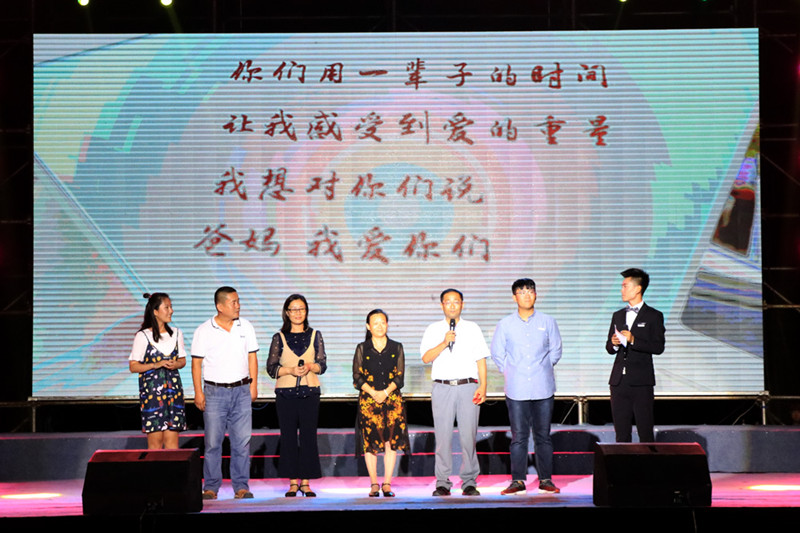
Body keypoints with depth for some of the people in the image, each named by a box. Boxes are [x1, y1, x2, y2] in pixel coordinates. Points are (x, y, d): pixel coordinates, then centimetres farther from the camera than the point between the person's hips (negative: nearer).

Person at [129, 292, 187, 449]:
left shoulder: (176, 333, 9)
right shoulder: (143, 336, -5)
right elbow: (133, 366, -4)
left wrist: (176, 364, -6)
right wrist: (156, 365, -16)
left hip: (173, 388, 4)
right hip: (151, 389, -4)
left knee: (172, 439, 0)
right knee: (155, 439, -3)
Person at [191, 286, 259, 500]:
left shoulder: (246, 327, 8)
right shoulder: (204, 331, -1)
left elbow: (252, 357, 12)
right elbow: (196, 362, 0)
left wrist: (253, 385, 5)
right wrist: (198, 392, -6)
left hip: (241, 391, 2)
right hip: (215, 392, -2)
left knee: (242, 440, 2)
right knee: (213, 441, 0)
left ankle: (241, 486, 8)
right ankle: (211, 487, 8)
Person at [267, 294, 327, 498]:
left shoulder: (315, 336, 9)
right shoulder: (279, 337, 7)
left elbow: (322, 364, 5)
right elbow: (271, 368, 2)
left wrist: (310, 367, -16)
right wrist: (290, 370, -15)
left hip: (309, 392, 0)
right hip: (286, 393, 0)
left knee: (309, 435, -2)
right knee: (288, 437, 1)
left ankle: (306, 482, 5)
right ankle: (293, 482, 7)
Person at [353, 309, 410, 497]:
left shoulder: (396, 348, 8)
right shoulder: (362, 348, 6)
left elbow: (400, 375, 3)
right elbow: (357, 376, 2)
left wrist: (385, 392, -11)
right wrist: (373, 393, -12)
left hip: (392, 398, 1)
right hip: (368, 399, -1)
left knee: (392, 441, -4)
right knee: (370, 442, -2)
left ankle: (387, 484, 2)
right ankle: (374, 484, 6)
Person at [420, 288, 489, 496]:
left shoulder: (473, 328, 14)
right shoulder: (434, 329, 11)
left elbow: (480, 359, 10)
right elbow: (426, 358, 0)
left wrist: (483, 386, -1)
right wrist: (444, 343, -14)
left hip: (468, 387, 0)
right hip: (442, 387, 0)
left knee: (469, 435, -4)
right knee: (443, 435, -3)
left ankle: (469, 482, 3)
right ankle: (442, 483, 3)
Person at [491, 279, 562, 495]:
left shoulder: (548, 322, 6)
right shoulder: (505, 325, 4)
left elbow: (555, 350, 15)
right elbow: (497, 353, 13)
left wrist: (543, 369, 11)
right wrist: (510, 372, 8)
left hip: (543, 388, 0)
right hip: (517, 389, 0)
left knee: (543, 436, 5)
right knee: (518, 436, 1)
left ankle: (545, 479, 12)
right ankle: (518, 480, 7)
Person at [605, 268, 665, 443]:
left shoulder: (653, 316, 1)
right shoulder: (618, 316, 18)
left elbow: (658, 347, -8)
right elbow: (609, 348, 20)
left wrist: (633, 340, -18)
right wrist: (613, 344, -3)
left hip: (641, 382, -5)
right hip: (619, 381, 5)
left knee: (645, 432, -5)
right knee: (621, 433, 6)